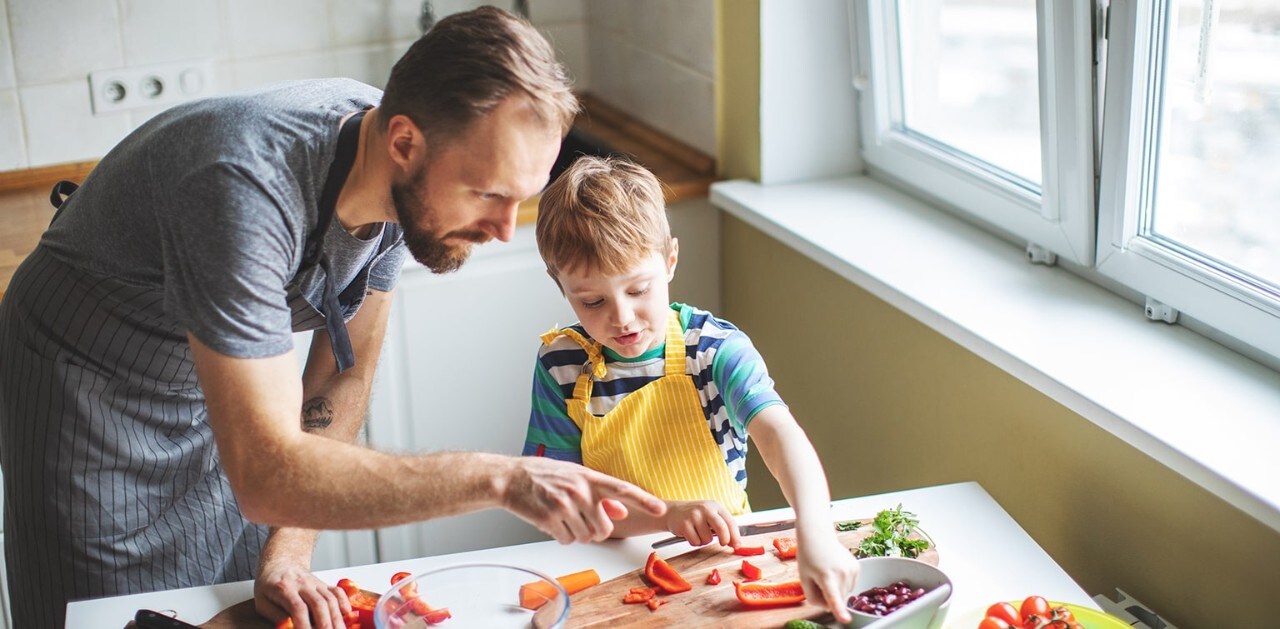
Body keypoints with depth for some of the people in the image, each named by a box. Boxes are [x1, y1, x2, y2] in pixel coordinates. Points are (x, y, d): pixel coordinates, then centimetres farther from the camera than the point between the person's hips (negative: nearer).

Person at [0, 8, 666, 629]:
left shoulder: (405, 186, -18)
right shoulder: (249, 186, -41)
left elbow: (343, 377, -6)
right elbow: (266, 477, -44)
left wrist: (289, 552, -14)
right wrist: (500, 478, -46)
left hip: (218, 379, 6)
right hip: (91, 390, -6)